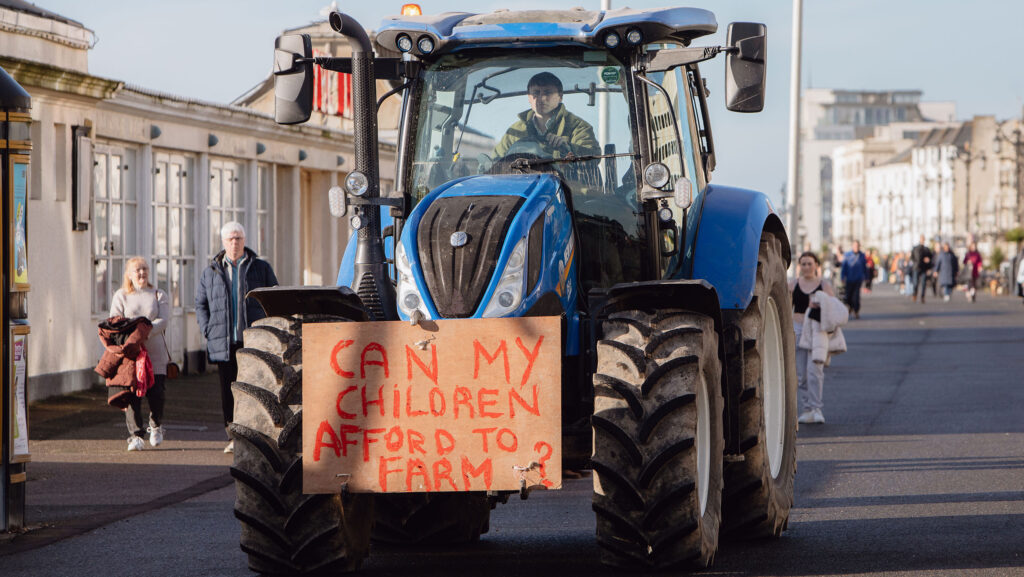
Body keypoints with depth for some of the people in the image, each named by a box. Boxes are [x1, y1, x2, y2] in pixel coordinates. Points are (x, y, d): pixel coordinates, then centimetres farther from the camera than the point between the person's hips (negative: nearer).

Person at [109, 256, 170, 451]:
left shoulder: (159, 295, 12)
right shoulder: (121, 296, 12)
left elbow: (163, 320, -3)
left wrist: (146, 331, -21)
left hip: (155, 353, 0)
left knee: (156, 393, -5)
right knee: (131, 394, -10)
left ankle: (156, 425, 23)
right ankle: (135, 436, -6)